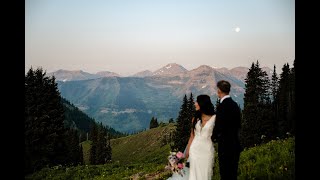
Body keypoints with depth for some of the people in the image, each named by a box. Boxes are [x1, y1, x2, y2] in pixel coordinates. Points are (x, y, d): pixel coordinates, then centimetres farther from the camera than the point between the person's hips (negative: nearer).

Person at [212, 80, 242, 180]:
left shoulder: (222, 106, -18)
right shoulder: (235, 105, 8)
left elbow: (218, 126, -18)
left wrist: (214, 136, 1)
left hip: (226, 146, -8)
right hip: (235, 144, 9)